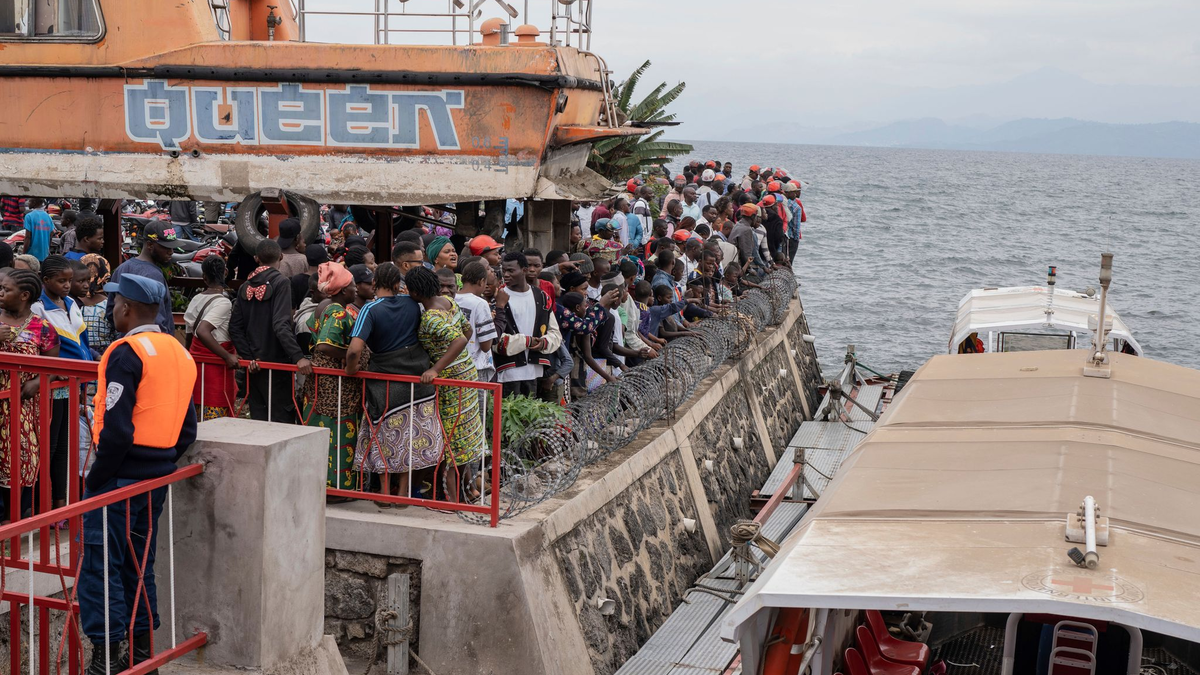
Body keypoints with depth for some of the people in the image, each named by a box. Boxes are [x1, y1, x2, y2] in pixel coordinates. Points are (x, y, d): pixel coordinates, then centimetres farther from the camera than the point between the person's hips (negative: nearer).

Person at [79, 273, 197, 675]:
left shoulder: (127, 353, -14)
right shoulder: (180, 353, 11)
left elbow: (117, 429, -21)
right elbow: (187, 430, 12)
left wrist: (95, 477, -12)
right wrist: (162, 463, 16)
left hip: (120, 476, -8)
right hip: (158, 480, 8)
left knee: (100, 566, -1)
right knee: (139, 565, 16)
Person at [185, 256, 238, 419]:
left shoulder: (196, 299, 7)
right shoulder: (223, 303, -15)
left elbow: (189, 334, 15)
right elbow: (203, 332, -27)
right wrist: (227, 356, -26)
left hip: (196, 360, 8)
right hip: (215, 365, -8)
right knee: (218, 420, -4)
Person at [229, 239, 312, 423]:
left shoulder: (245, 287, 8)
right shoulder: (280, 283, -11)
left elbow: (235, 327, 4)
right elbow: (281, 325, -23)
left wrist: (249, 357, 1)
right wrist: (298, 357, -28)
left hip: (255, 366, 6)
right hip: (277, 364, -6)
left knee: (258, 418, 11)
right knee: (282, 420, -2)